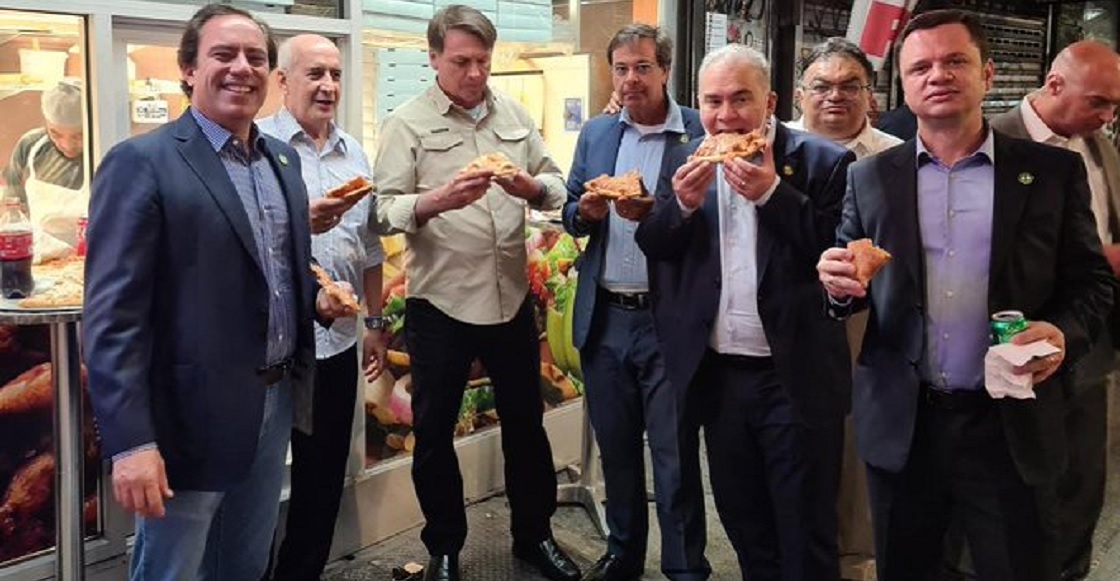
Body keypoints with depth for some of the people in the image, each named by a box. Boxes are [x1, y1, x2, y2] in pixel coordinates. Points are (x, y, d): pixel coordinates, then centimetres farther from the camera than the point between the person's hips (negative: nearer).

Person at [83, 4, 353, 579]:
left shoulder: (283, 160, 10)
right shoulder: (141, 163, -13)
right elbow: (112, 316, -18)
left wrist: (318, 297, 0)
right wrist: (131, 443, -23)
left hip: (275, 402, 7)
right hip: (192, 416, -7)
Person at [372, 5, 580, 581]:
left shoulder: (514, 113, 7)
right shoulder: (407, 123, -5)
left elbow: (556, 183, 8)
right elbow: (385, 210, -11)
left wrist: (533, 188, -14)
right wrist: (436, 202, -29)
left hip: (512, 298, 4)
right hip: (439, 305, -3)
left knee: (525, 421, 15)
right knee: (433, 432, 8)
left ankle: (534, 534, 34)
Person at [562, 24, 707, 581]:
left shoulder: (698, 132, -6)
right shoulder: (595, 132, 10)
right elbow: (571, 216, 14)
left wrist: (653, 214, -23)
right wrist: (585, 211, -7)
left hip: (667, 320, -5)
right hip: (604, 318, 5)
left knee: (674, 455, 3)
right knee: (615, 447, 17)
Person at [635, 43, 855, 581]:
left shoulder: (823, 162, -9)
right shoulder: (687, 162, 6)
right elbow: (652, 249, 5)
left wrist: (772, 193, -24)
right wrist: (682, 204, -14)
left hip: (795, 376, -5)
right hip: (718, 375, 5)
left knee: (804, 536, 7)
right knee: (741, 522, 20)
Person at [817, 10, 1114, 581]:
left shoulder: (1053, 170, 1)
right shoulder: (870, 176, 4)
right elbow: (846, 286, 7)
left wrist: (1064, 331, -17)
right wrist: (840, 284, -16)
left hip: (1008, 424, -1)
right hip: (901, 423, 2)